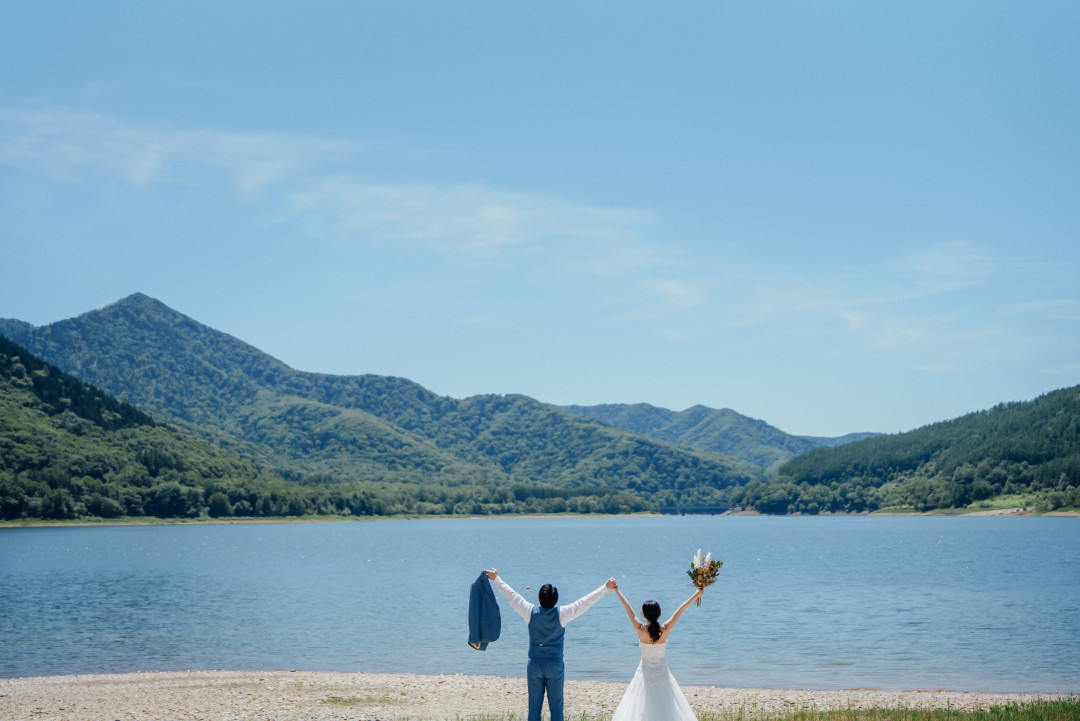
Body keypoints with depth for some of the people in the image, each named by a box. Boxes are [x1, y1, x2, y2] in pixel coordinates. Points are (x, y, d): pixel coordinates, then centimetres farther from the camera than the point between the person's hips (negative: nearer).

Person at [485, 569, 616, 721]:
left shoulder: (531, 612, -6)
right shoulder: (562, 613, -10)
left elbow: (511, 594, 6)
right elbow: (586, 601, -5)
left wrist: (496, 579, 20)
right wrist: (606, 588, 3)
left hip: (534, 665, 1)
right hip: (555, 666, -1)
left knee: (534, 706, 5)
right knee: (556, 706, 3)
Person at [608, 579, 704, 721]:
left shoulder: (640, 630, -14)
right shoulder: (665, 630, -11)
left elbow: (628, 608, -3)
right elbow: (680, 610, -2)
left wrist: (616, 590, 9)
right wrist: (696, 594, 8)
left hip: (645, 673, -1)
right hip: (662, 672, 1)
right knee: (666, 708, 7)